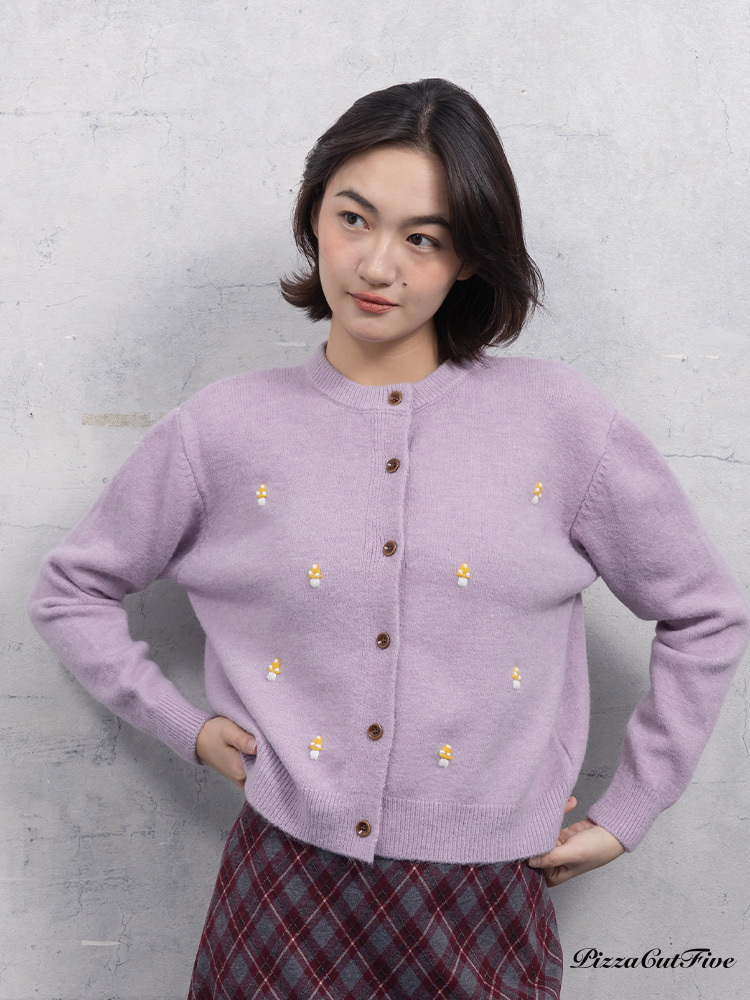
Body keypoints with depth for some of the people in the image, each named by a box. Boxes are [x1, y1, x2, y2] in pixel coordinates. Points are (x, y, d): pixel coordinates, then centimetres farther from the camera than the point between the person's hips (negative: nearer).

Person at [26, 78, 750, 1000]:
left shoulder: (559, 422, -5)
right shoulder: (221, 431, -4)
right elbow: (70, 590, 10)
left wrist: (628, 811, 3)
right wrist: (182, 725, 1)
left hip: (485, 909, 0)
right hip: (283, 895, 1)